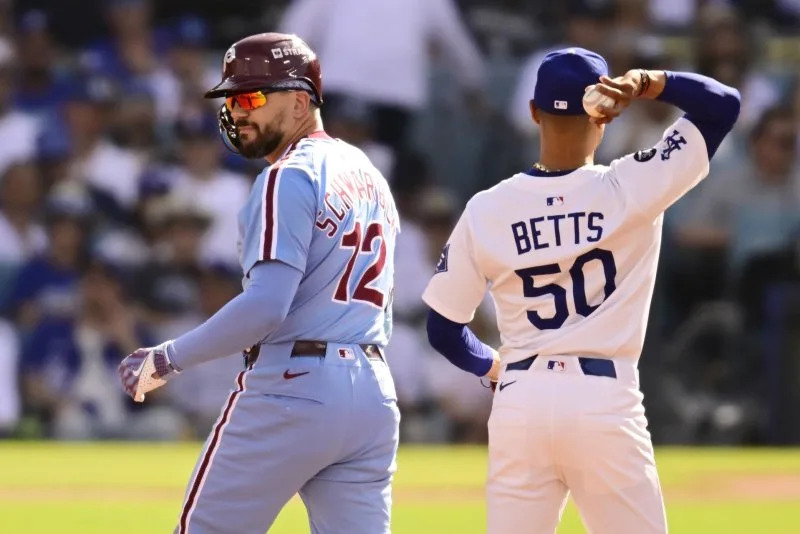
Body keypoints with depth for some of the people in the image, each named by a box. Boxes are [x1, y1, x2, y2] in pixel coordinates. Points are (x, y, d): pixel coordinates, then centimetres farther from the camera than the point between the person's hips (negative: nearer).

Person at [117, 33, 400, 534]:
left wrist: (167, 359, -14)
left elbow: (265, 306, -20)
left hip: (291, 387, -8)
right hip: (374, 394, 8)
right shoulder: (370, 177, 18)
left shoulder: (290, 178, -10)